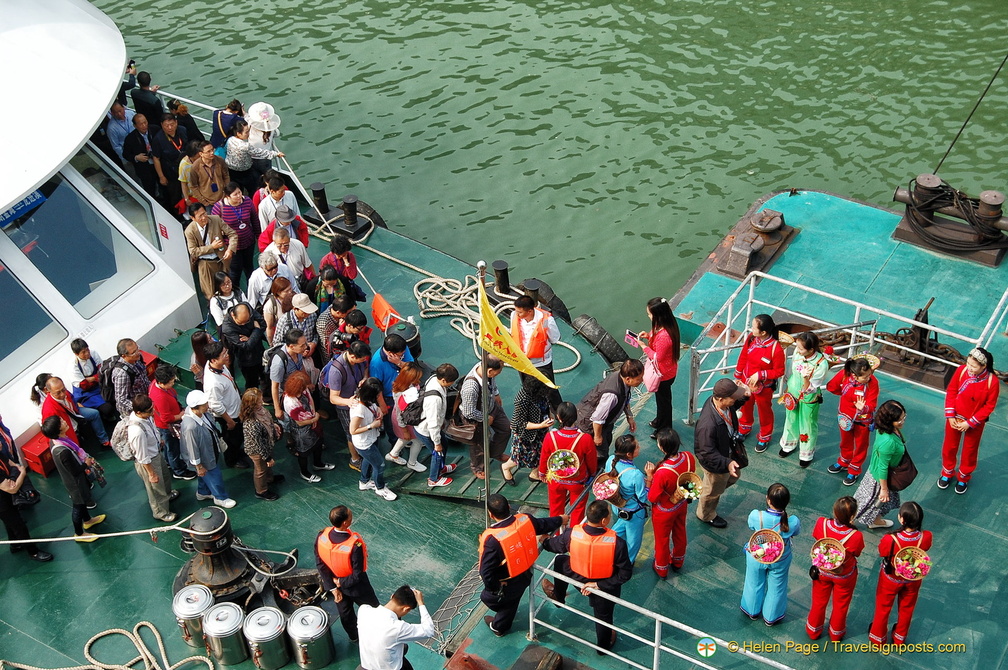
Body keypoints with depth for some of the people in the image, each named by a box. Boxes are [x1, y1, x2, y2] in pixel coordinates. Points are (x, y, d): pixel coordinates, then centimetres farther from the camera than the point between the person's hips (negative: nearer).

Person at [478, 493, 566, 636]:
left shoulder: (492, 539, -39)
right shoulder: (525, 520, -21)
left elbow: (486, 572, -34)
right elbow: (544, 525, 2)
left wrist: (493, 587, -13)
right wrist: (560, 519, 24)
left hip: (507, 586, -5)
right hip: (526, 575, 5)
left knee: (488, 597, 28)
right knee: (512, 602, 32)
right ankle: (500, 627, 58)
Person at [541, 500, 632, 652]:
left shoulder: (572, 534, -29)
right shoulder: (617, 542, -34)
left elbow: (554, 545, -6)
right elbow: (625, 574, -25)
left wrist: (545, 542, 18)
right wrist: (599, 585, -16)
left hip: (579, 580, 1)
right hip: (606, 587, -1)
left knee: (561, 561, 30)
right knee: (604, 616, 29)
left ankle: (558, 596, 51)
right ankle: (604, 645, 56)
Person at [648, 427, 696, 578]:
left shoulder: (662, 472, -44)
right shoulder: (689, 458, -26)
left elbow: (652, 498, -27)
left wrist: (650, 477, -19)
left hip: (664, 512, -5)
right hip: (682, 505, 5)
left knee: (662, 540, 23)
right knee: (680, 534, 31)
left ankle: (661, 569, 49)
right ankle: (677, 563, 58)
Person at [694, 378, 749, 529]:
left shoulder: (722, 402, -22)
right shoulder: (708, 424, -46)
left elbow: (733, 406, 5)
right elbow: (707, 454, -34)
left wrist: (744, 396, -13)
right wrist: (727, 463, -40)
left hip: (728, 452, 8)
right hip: (716, 463, -8)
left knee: (733, 477, 33)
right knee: (714, 490, 21)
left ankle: (705, 493, 58)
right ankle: (706, 515, 52)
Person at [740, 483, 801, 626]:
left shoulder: (756, 516, -36)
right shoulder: (792, 521, -33)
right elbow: (796, 532, -9)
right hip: (780, 561, 0)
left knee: (754, 584, 29)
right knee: (776, 588, 27)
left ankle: (752, 611, 54)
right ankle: (771, 617, 50)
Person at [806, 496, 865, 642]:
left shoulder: (822, 523, -32)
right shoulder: (856, 536, -38)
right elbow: (857, 553, -15)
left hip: (822, 572, 2)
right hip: (845, 575, -2)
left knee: (819, 602, 28)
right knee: (841, 605, 28)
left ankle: (813, 631, 51)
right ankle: (836, 634, 52)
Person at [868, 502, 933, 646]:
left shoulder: (890, 540, -40)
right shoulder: (926, 537, -32)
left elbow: (882, 552, -19)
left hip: (891, 580, -2)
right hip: (913, 580, 2)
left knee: (883, 608, 26)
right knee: (907, 609, 30)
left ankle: (878, 638, 49)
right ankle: (899, 639, 53)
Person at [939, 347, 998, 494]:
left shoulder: (992, 382, -27)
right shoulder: (962, 370, -21)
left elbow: (989, 406, -16)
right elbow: (951, 391, -8)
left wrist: (969, 423, -15)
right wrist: (950, 416, -9)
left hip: (975, 422, -2)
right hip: (955, 417, 2)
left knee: (970, 450, 19)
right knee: (949, 446, 21)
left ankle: (964, 477, 43)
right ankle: (947, 473, 46)